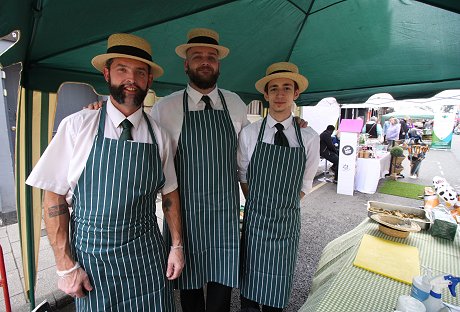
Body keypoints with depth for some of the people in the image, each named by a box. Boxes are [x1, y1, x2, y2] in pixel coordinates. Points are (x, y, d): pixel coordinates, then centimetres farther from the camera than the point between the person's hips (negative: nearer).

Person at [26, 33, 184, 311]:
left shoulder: (159, 136, -3)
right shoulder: (76, 127, -8)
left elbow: (170, 193, 3)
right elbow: (54, 197, -5)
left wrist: (177, 246, 2)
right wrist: (66, 266, -5)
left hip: (147, 257, 2)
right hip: (91, 256, -1)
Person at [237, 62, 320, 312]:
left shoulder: (309, 137, -4)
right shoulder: (249, 133, -7)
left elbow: (305, 183, 5)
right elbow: (243, 175, 3)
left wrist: (285, 208, 2)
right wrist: (258, 205, 3)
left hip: (288, 223, 1)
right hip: (255, 219, -1)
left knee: (278, 290, 17)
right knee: (250, 280, 14)